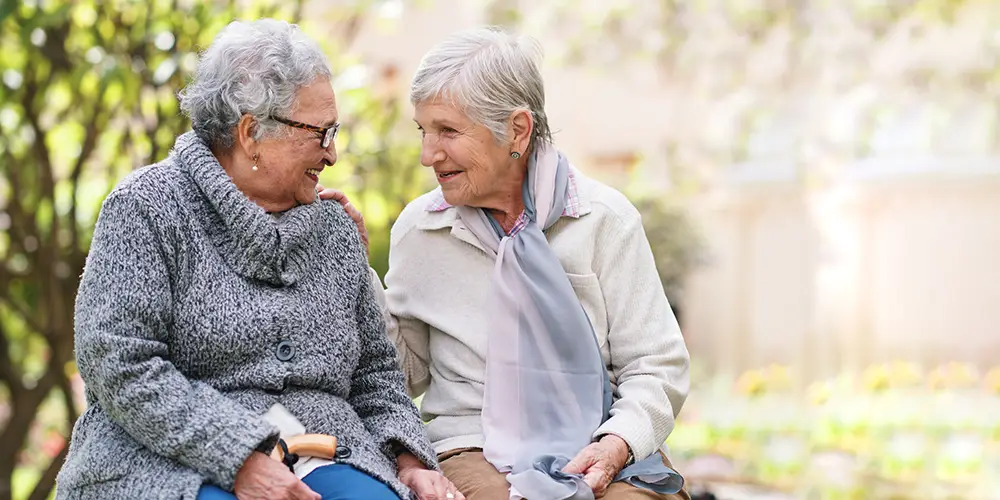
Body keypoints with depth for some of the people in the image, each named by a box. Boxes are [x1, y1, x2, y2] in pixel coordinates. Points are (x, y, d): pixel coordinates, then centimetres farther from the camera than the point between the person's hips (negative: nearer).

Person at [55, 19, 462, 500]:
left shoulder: (335, 229, 18)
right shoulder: (145, 208, -1)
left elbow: (374, 370, 24)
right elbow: (120, 364, -11)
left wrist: (408, 461, 4)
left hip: (321, 458, 5)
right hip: (174, 459, -4)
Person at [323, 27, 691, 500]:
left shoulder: (605, 218, 3)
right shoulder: (418, 229, 8)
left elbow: (656, 367, 4)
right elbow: (406, 373, 15)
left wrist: (619, 443, -15)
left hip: (597, 447, 0)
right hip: (474, 447, 0)